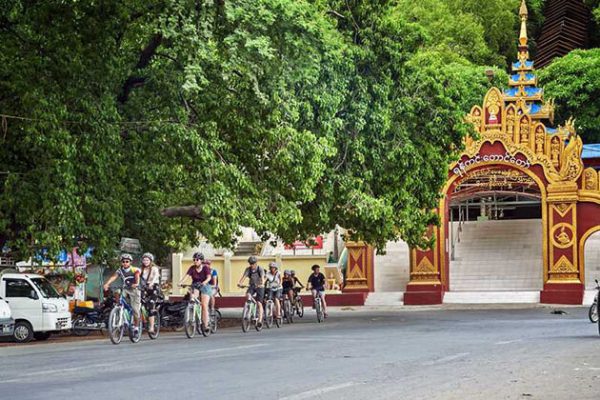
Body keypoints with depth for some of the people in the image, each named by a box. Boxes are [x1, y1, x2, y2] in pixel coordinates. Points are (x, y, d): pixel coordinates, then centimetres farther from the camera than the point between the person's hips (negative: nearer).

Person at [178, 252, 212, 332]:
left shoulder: (206, 268, -9)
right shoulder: (192, 268, -4)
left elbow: (209, 277, -23)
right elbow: (186, 276, -17)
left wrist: (204, 282, -44)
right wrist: (180, 282, -36)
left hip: (204, 286, -2)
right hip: (195, 286, 2)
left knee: (204, 305, -11)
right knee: (192, 297, -31)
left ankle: (205, 325, -8)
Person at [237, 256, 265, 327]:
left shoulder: (260, 269, -13)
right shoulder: (248, 269, -5)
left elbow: (262, 277, -29)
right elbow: (244, 276, -19)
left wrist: (262, 284, -50)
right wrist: (239, 283, -39)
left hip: (259, 287, -3)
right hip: (252, 286, 3)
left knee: (259, 303, -8)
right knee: (248, 294, -31)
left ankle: (260, 320, -7)